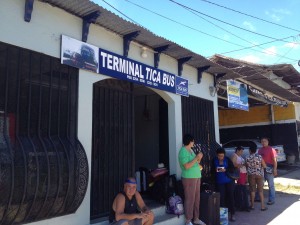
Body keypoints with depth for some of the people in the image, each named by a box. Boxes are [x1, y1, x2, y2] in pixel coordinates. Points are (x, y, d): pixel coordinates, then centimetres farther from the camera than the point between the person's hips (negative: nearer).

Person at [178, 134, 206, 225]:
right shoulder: (183, 151, -14)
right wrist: (196, 158, -18)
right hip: (189, 178, -9)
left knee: (197, 199, 12)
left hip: (196, 177, 9)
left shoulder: (191, 150, 14)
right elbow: (187, 166, -22)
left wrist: (199, 158, 1)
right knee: (190, 199, -4)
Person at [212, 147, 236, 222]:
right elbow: (212, 170, 5)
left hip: (229, 181, -1)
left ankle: (232, 214, 8)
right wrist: (215, 170, -17)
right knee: (221, 197, 0)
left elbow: (232, 168, -4)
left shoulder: (227, 159, -4)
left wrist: (225, 170, -19)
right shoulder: (214, 160, 0)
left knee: (230, 196, -1)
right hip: (219, 182, 1)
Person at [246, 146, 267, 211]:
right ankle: (262, 206, 9)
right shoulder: (259, 157, -8)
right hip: (259, 174, 0)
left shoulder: (247, 158, -6)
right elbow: (264, 166, -5)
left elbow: (247, 167, 3)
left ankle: (252, 205, 16)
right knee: (260, 191, 7)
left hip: (251, 175, 0)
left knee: (252, 190, 9)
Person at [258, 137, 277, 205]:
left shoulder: (271, 149, -7)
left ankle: (271, 200, 10)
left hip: (269, 169, -6)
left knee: (271, 185, 3)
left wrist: (275, 169, -19)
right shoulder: (260, 150, 12)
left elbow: (274, 160, -12)